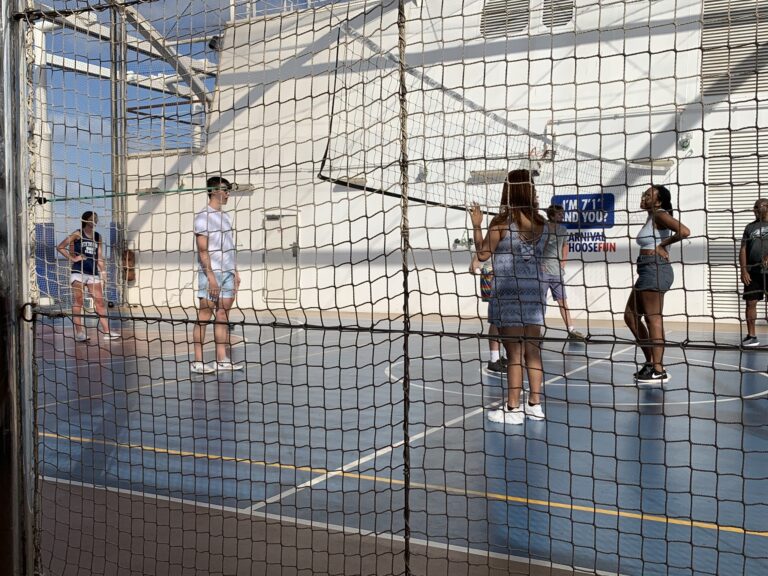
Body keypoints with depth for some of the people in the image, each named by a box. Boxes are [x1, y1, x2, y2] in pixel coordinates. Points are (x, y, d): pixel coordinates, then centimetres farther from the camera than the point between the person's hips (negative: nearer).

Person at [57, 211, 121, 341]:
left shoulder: (98, 236, 12)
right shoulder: (78, 234, -3)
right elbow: (60, 247, -6)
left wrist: (103, 272, 6)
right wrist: (73, 258, -10)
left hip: (93, 273, 5)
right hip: (78, 272, -5)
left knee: (100, 302, 2)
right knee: (78, 302, 0)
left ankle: (106, 332, 3)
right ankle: (79, 333, 1)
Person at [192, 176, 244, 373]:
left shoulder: (226, 217, 17)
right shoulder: (203, 216, -7)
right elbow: (202, 250, -13)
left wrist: (235, 272, 16)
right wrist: (210, 275, -18)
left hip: (227, 274, 7)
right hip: (211, 274, -7)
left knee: (223, 316, 8)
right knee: (204, 316, -4)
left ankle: (222, 360, 11)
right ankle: (198, 361, 1)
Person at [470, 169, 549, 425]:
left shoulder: (502, 221, -10)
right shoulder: (542, 223, 5)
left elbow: (483, 254, -3)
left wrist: (477, 225, 7)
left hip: (508, 292, -5)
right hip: (535, 289, 5)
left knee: (514, 353, -2)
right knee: (532, 351, 12)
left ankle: (513, 409, 4)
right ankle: (535, 404, 19)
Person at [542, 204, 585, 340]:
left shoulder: (562, 230, 9)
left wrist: (563, 264, 14)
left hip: (557, 272, 5)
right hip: (542, 271, -5)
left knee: (563, 300, 6)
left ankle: (571, 330, 9)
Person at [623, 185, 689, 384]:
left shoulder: (660, 215, -9)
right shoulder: (651, 218, 18)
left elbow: (684, 231, -24)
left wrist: (662, 245, -12)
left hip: (655, 269, -10)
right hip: (647, 271, 10)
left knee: (653, 319, -7)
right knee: (631, 316, 13)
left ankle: (659, 370, -3)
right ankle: (651, 362, 20)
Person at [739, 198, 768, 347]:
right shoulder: (750, 227, 13)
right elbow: (743, 250, 9)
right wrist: (743, 270, -2)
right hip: (753, 271, 3)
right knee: (750, 302, 2)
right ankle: (751, 336, 9)